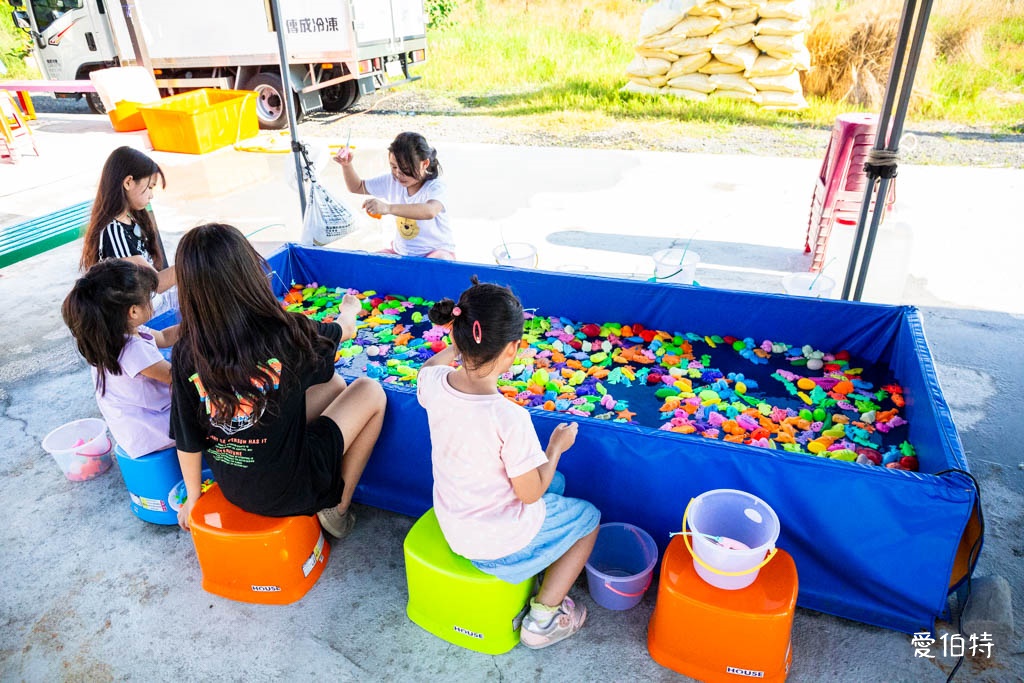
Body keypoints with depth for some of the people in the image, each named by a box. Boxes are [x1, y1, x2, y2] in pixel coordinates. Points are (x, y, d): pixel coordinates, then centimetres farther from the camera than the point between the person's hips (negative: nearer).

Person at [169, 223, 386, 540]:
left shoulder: (185, 354, -15)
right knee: (370, 392, 10)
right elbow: (346, 330, -1)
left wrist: (193, 500, 14)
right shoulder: (287, 334, -25)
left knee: (333, 384, 18)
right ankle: (338, 508, 16)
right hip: (289, 491, -5)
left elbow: (187, 443, -5)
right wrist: (350, 310, 25)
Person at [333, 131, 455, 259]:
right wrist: (346, 165, -3)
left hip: (436, 250, -5)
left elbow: (429, 211, -44)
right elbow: (357, 187, 18)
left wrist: (388, 208, -53)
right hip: (401, 251, 6)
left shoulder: (436, 186, -19)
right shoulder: (391, 181, 1)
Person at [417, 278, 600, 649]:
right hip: (496, 543, -6)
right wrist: (556, 447, -7)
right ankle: (542, 619, 22)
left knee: (556, 482, 28)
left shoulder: (434, 384, -18)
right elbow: (530, 494, -20)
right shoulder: (509, 418, -36)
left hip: (451, 522, 7)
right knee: (588, 518, 20)